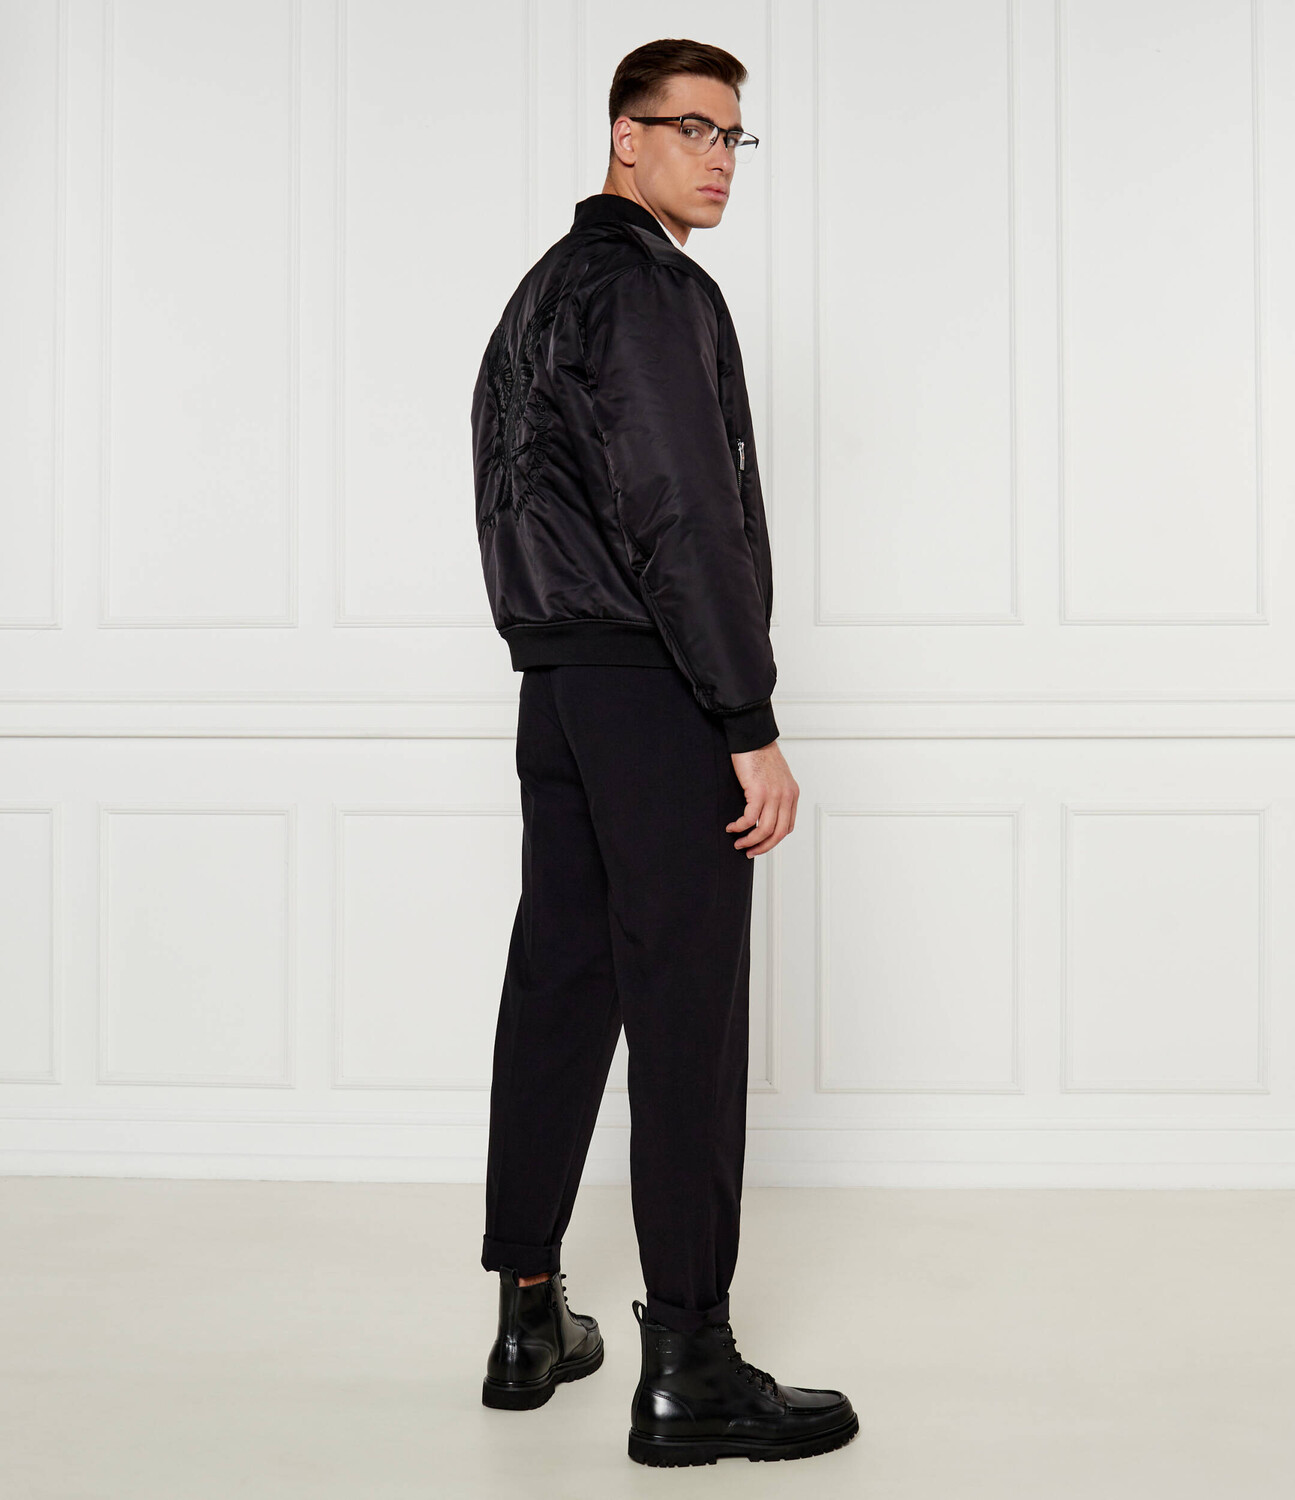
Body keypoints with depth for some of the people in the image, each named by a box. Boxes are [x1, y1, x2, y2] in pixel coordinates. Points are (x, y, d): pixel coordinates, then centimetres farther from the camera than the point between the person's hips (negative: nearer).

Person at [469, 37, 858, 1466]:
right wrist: (753, 726, -18)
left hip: (554, 680, 10)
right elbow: (683, 520, -19)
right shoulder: (650, 289, -10)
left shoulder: (543, 289, 21)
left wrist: (566, 658, 20)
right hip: (657, 689, -10)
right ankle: (687, 1371, -2)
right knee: (686, 1013, -7)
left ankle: (531, 1320, 19)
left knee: (559, 984, 11)